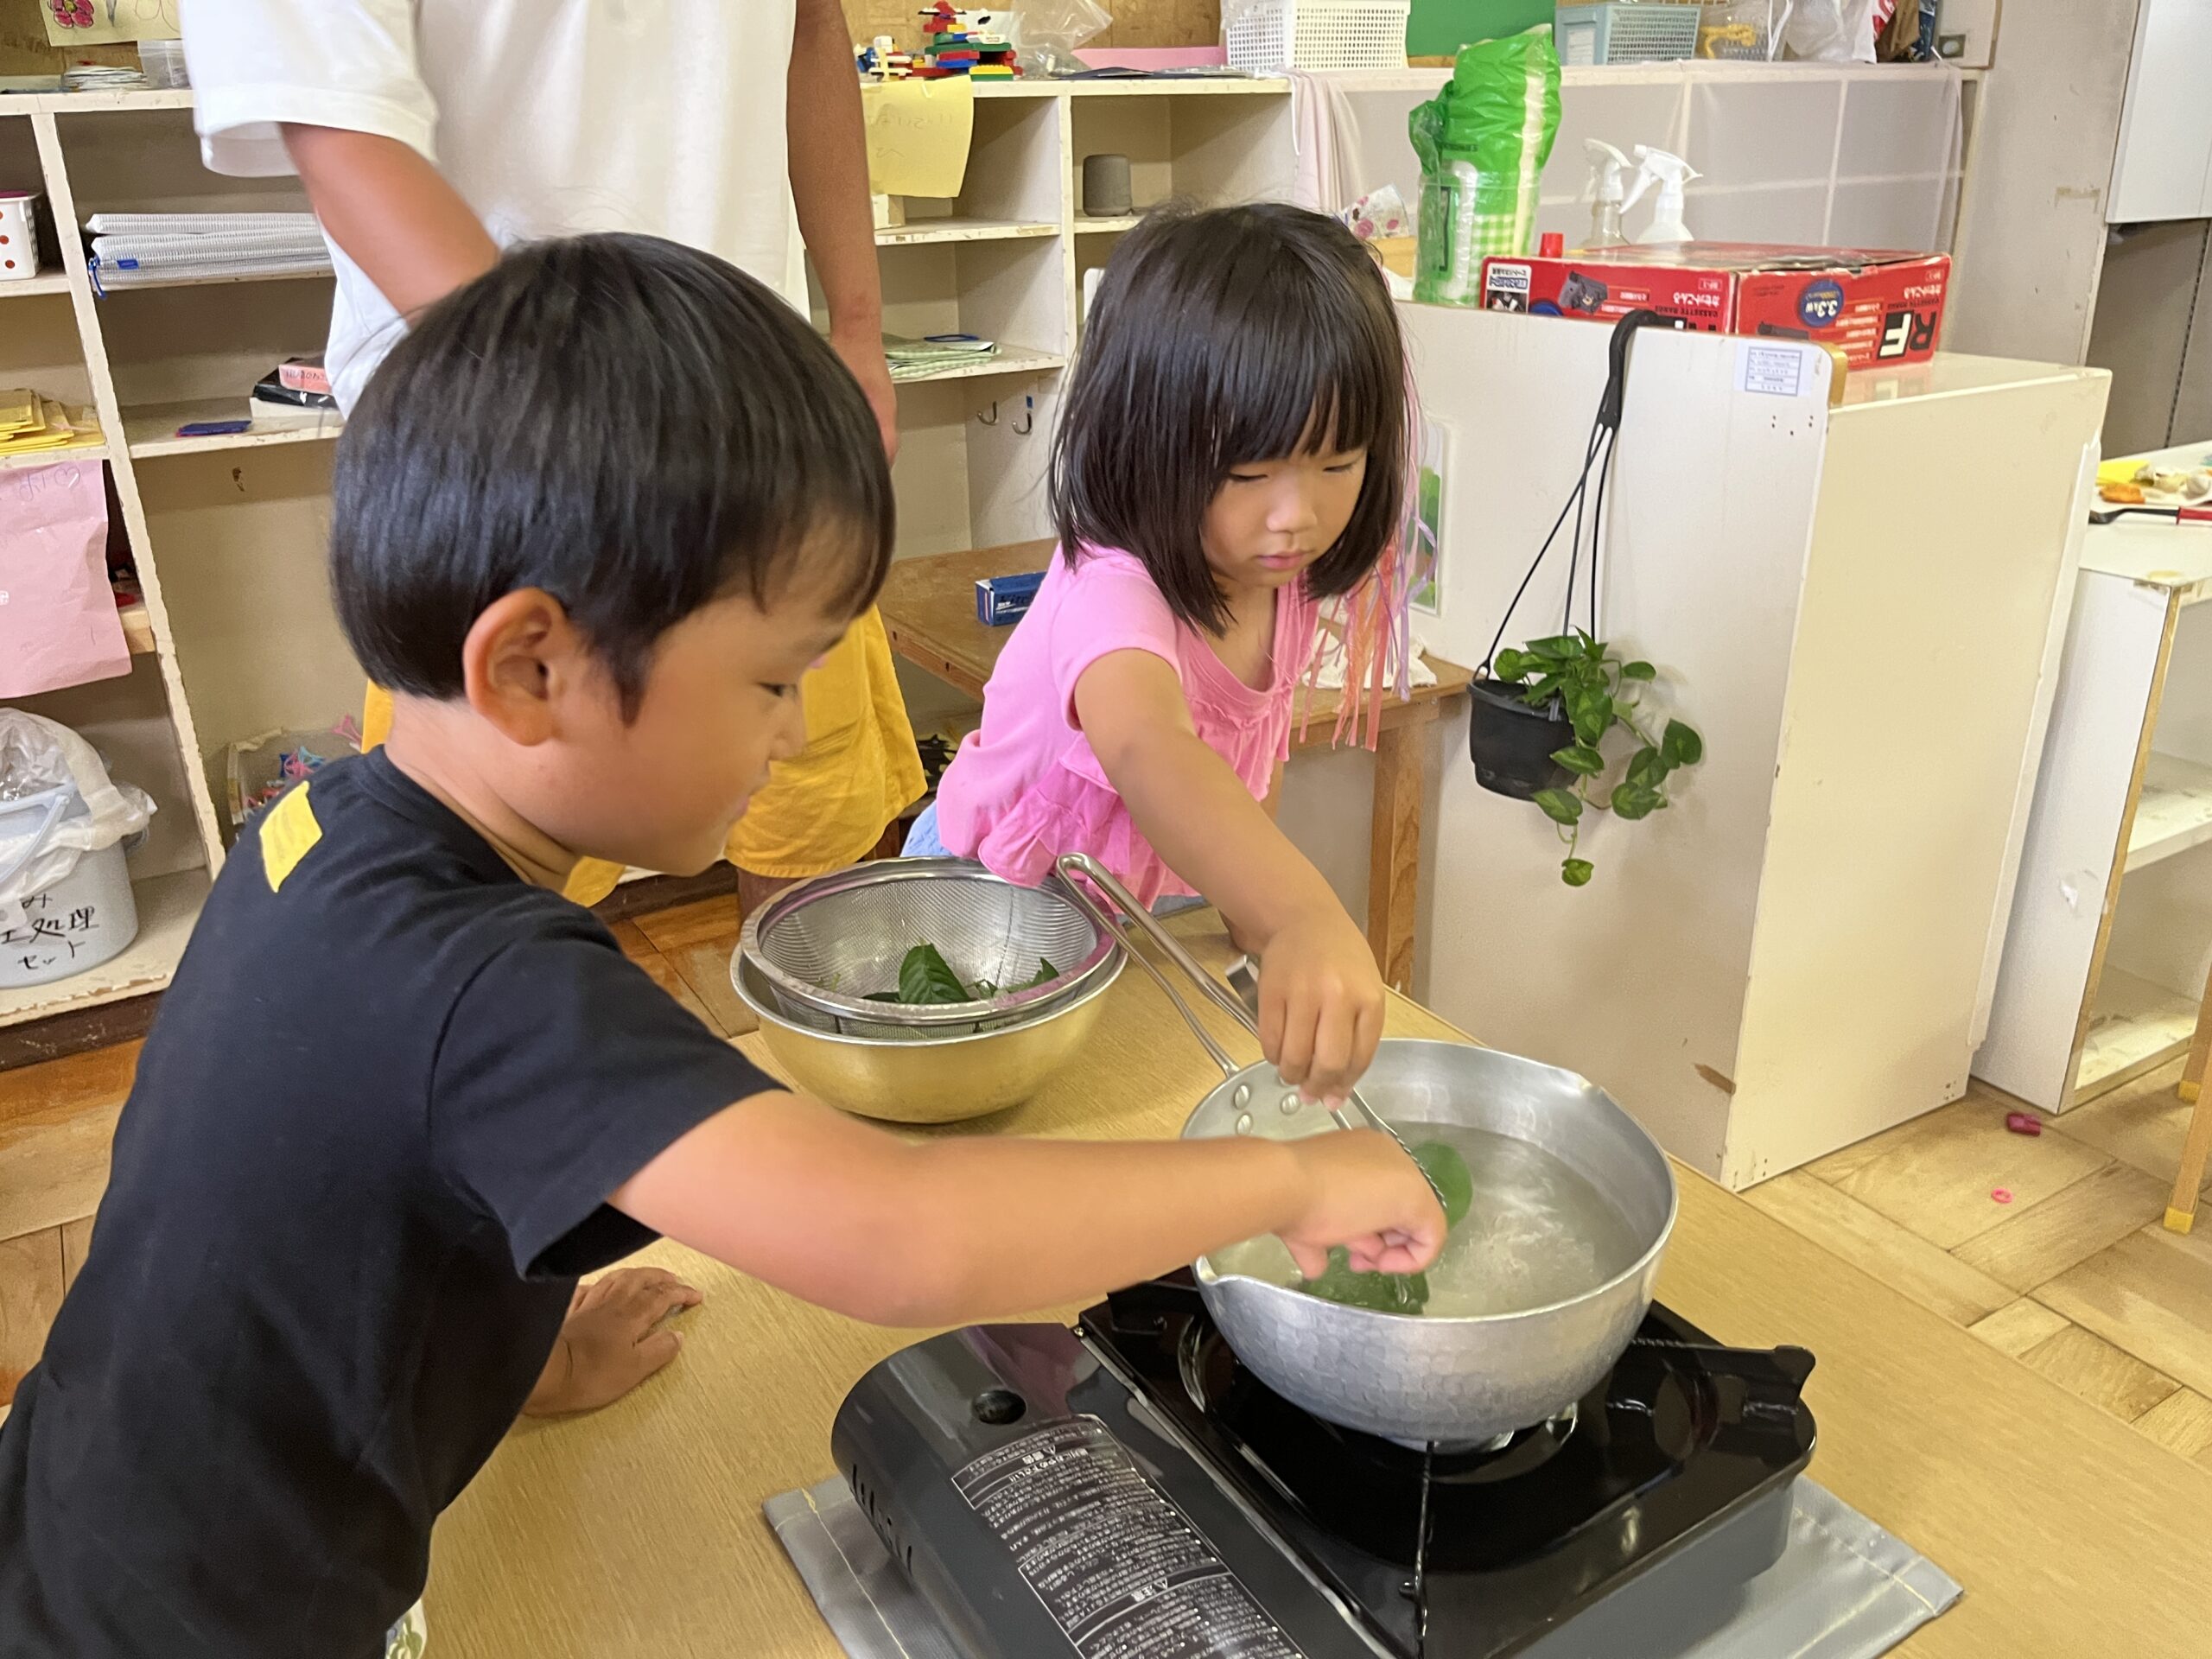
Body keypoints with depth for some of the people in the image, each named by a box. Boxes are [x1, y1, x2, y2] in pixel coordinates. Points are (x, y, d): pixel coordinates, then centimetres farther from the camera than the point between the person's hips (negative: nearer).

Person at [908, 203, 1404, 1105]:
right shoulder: (1111, 592, -39)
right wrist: (1306, 918, -78)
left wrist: (1256, 912, -6)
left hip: (1145, 903, 6)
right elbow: (1148, 751, -62)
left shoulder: (1285, 578, -14)